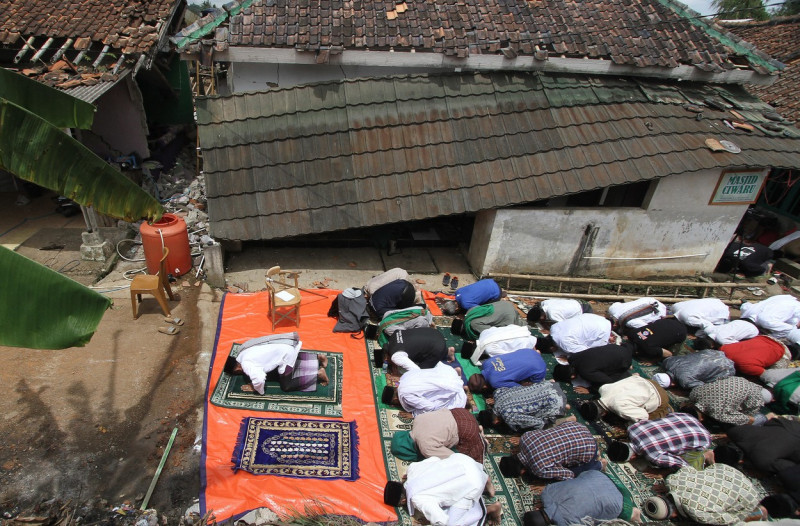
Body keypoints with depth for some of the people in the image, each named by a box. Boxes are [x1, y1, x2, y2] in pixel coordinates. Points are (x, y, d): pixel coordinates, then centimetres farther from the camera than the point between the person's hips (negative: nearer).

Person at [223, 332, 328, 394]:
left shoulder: (245, 364, -12)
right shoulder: (243, 349, 13)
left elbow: (259, 379, -26)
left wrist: (258, 390, -5)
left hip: (287, 352, -9)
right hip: (287, 343, 9)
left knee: (286, 386, 5)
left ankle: (317, 374, 3)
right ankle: (317, 357, 28)